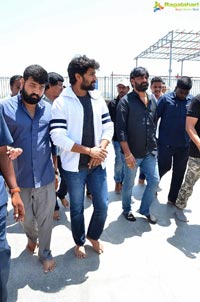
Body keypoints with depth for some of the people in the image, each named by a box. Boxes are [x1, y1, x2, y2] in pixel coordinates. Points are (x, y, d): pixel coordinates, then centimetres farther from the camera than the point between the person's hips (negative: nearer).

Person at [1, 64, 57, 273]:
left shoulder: (49, 109, 0)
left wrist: (56, 170, 9)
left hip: (45, 177, 1)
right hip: (19, 178, 0)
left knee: (45, 220, 14)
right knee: (26, 218, 22)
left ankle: (45, 254, 38)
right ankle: (31, 238, 54)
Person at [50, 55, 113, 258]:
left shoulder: (98, 98, 5)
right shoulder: (61, 103, -11)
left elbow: (108, 127, 5)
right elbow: (58, 137, -19)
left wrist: (100, 150, -13)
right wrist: (89, 150, -21)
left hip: (97, 164, 4)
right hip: (74, 166, -4)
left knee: (102, 206, 12)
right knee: (77, 209, 14)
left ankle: (93, 236, 41)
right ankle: (79, 242, 40)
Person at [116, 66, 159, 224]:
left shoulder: (152, 100, 7)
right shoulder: (125, 101, -11)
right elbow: (121, 130, -15)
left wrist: (154, 144, 13)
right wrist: (128, 154, -19)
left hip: (151, 151, 5)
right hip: (133, 152, -5)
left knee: (154, 180, 11)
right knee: (129, 183, 10)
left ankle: (145, 209, 32)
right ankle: (127, 209, 35)